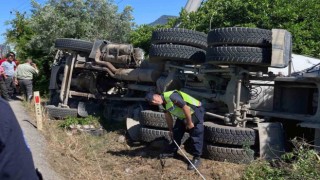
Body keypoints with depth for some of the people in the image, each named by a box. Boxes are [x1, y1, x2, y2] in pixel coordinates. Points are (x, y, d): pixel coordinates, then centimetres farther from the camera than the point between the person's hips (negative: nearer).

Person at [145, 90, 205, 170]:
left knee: (196, 136, -8)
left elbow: (186, 108, -29)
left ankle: (196, 158, 0)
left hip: (195, 111, -9)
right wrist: (170, 130, 18)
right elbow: (168, 118, 12)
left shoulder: (171, 96, -31)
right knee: (176, 132, 13)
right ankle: (172, 151, 29)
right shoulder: (164, 104, -2)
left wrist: (190, 123, -20)